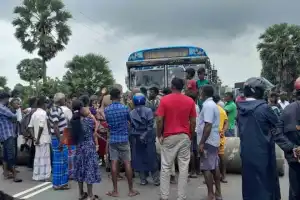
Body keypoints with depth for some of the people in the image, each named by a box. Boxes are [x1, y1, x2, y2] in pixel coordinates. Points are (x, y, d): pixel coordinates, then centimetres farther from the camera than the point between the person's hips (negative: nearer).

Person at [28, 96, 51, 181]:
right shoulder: (43, 113, -13)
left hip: (38, 139, 8)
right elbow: (41, 127, -23)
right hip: (44, 139, -8)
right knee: (44, 157, -1)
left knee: (38, 157, 14)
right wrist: (38, 138, -16)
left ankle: (37, 175, 20)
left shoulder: (34, 113, 13)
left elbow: (30, 126, 10)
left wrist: (34, 137, 6)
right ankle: (43, 176, 5)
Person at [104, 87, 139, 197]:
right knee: (127, 163, 3)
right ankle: (131, 190, 9)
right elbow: (131, 120, 8)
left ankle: (115, 191, 10)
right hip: (124, 138, -2)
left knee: (114, 164, 4)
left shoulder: (106, 110, -1)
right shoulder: (125, 108, -7)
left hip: (112, 139, 2)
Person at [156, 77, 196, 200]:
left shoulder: (164, 100, -6)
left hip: (169, 137, -1)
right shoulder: (190, 101, -1)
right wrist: (191, 135, 12)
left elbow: (159, 120, -9)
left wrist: (159, 135, 3)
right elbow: (193, 121, 1)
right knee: (183, 168, 6)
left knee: (165, 167, 8)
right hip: (184, 137, 1)